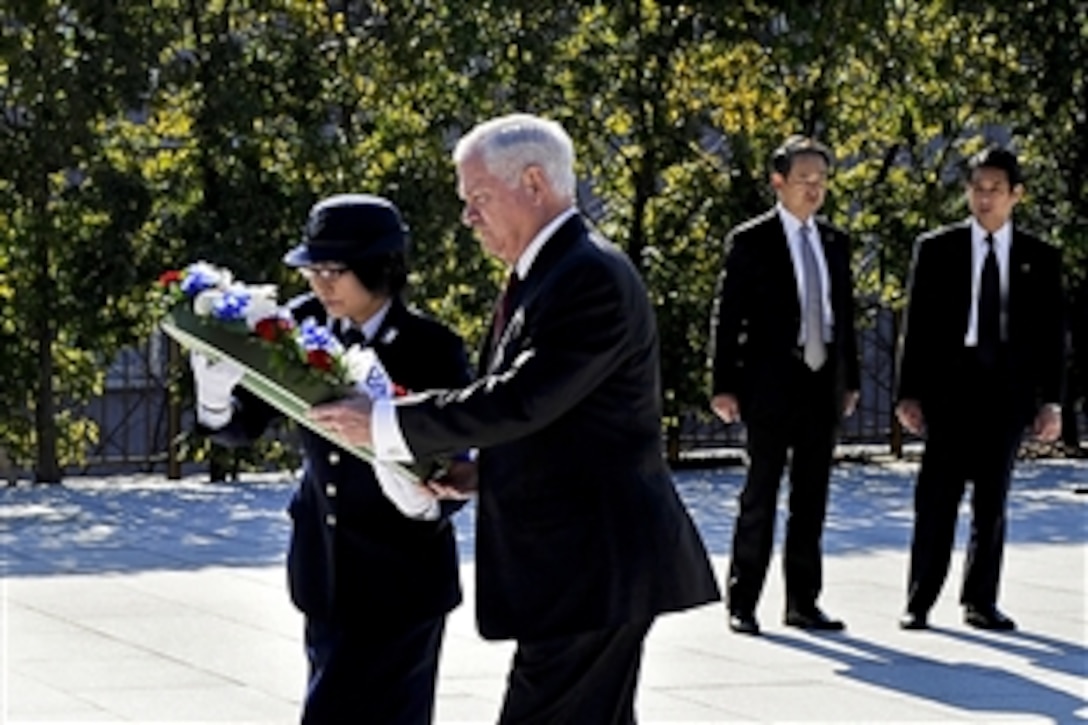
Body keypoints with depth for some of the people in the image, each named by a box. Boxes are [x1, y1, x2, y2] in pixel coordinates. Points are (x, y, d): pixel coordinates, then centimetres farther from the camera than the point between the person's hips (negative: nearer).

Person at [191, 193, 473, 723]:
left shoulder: (432, 350, -14)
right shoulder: (304, 326, -2)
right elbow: (243, 424, -1)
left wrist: (424, 499, -36)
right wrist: (216, 397, -23)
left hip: (399, 579, -5)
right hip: (325, 572, 5)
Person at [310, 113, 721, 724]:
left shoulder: (592, 277, -17)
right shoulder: (544, 275, 15)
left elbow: (523, 400, -24)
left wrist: (388, 425, -18)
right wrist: (469, 468, 4)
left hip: (591, 564, -10)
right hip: (577, 559, 10)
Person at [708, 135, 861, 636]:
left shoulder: (835, 243, 13)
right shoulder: (750, 241, -3)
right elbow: (726, 317, -4)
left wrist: (850, 380, 14)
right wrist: (723, 385, -10)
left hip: (823, 383, 5)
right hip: (771, 384, -5)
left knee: (811, 499, 8)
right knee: (760, 496, -3)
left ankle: (802, 602, 14)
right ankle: (742, 603, 3)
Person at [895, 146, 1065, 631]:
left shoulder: (1040, 259, 8)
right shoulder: (936, 249, 5)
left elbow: (1051, 334, 8)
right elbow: (915, 326, 4)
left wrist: (1051, 401, 1)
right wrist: (909, 392, -3)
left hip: (1008, 389, 2)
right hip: (950, 382, -2)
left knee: (992, 501, 7)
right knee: (937, 497, -6)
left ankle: (981, 601, 15)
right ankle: (919, 603, -1)